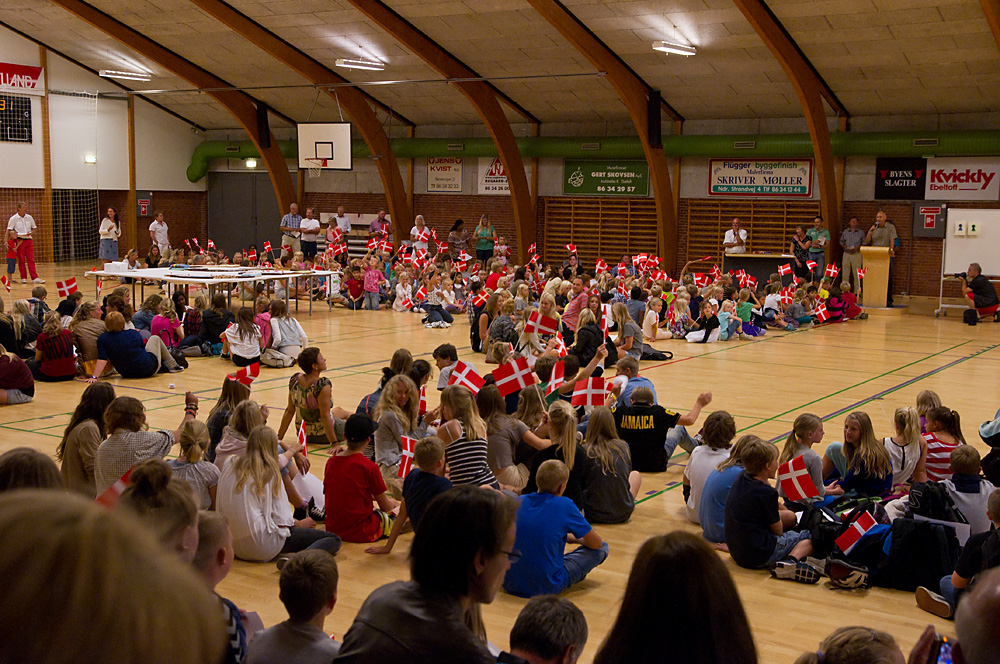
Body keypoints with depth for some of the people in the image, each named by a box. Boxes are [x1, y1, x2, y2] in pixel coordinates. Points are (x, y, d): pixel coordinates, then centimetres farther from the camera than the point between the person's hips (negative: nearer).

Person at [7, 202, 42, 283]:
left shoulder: (29, 217, 8)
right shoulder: (13, 218, -1)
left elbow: (34, 228, 17)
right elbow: (9, 230, -2)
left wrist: (30, 232, -4)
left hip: (29, 240, 3)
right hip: (20, 241, -3)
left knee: (31, 260, -2)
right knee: (21, 260, 2)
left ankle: (34, 278, -7)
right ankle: (23, 278, 9)